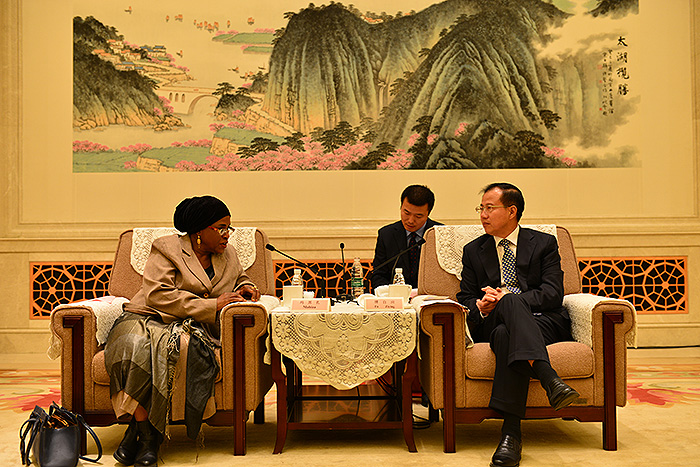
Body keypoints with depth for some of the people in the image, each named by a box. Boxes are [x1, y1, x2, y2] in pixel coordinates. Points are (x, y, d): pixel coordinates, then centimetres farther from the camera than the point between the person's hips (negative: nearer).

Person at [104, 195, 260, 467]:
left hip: (191, 327, 2)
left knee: (165, 345, -34)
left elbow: (240, 279, 39)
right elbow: (158, 295, -10)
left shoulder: (228, 256, 19)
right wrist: (212, 305, -13)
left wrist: (245, 289, 12)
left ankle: (137, 432, -28)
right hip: (147, 319, -2)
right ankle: (147, 438, -31)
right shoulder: (166, 248, 2)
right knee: (137, 344, -38)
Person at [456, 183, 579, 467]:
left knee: (506, 335, -36)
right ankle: (549, 379, -50)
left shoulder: (544, 244, 13)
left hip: (545, 322, -1)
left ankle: (511, 432, -44)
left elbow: (553, 294, -1)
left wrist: (504, 298, -14)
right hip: (491, 324, 1)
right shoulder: (473, 251, 21)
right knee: (510, 300, -36)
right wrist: (480, 306, -11)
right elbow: (465, 299, 15)